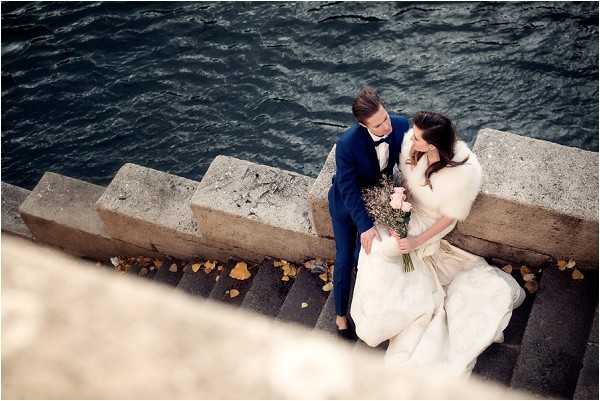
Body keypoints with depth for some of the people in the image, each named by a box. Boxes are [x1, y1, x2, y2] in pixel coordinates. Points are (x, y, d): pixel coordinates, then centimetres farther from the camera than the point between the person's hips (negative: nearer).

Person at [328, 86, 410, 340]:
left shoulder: (401, 125, -27)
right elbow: (348, 191, -31)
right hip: (346, 202, -3)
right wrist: (365, 226, -36)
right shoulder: (347, 144, -39)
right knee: (345, 259, 9)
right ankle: (341, 314, 33)